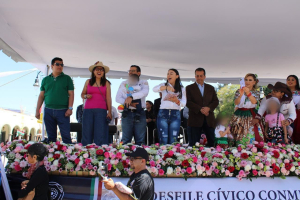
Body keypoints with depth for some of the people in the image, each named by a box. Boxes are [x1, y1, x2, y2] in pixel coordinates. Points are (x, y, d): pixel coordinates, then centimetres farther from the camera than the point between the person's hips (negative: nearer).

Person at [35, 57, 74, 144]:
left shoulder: (67, 78, 7)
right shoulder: (45, 79, 14)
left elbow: (71, 94, 1)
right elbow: (41, 96, 14)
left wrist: (70, 108, -9)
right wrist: (37, 110, 8)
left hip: (62, 111, -3)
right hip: (48, 111, 3)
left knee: (66, 135, -5)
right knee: (51, 136, 8)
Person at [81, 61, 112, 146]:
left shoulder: (106, 83, 8)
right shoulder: (88, 82, 12)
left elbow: (108, 98, 5)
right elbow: (82, 94, 19)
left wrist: (109, 112, -2)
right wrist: (86, 96, -4)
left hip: (101, 110, -1)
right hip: (88, 110, 2)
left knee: (100, 134, -4)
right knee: (87, 133, 1)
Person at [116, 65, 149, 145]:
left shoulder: (144, 83, 9)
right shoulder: (124, 84, 15)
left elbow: (145, 92, -13)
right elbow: (118, 98, 6)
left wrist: (131, 97, -25)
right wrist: (129, 103, -11)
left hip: (140, 113, -1)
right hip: (127, 113, 1)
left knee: (140, 140, 0)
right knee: (126, 140, 1)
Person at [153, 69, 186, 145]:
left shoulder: (181, 89, 13)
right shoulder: (164, 85, 10)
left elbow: (183, 103, 2)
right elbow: (154, 89, -12)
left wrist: (176, 101, -20)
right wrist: (166, 87, -29)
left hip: (175, 114, 1)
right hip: (163, 113, -1)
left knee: (173, 141, -2)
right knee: (163, 141, -6)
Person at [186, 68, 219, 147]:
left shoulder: (210, 88, 16)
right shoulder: (189, 88, 6)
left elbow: (216, 101, 8)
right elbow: (188, 102, -5)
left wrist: (208, 108, -12)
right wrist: (200, 109, -17)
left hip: (209, 119, 3)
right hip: (195, 119, -3)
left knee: (212, 142, 5)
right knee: (194, 143, 0)